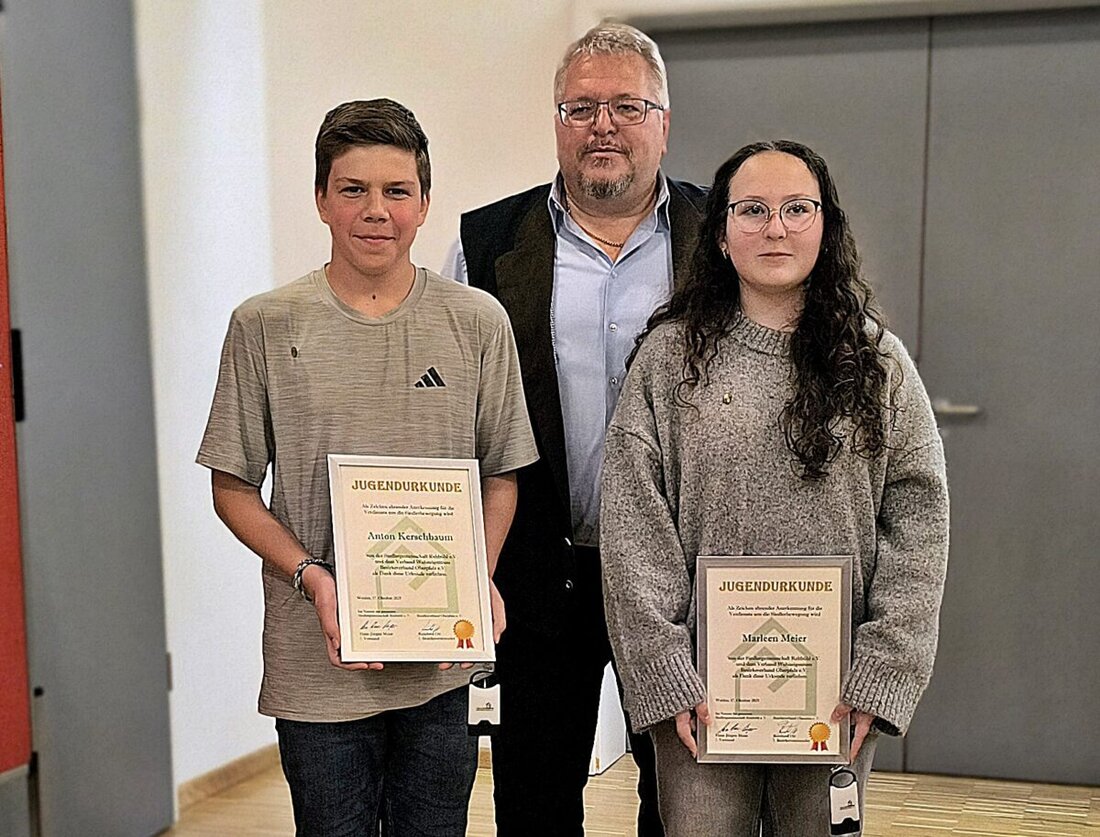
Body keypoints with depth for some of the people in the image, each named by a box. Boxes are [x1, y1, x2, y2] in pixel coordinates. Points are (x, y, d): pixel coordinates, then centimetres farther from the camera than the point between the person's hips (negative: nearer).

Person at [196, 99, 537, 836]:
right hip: (318, 663, -1)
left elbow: (501, 476, 8)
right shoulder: (266, 326, -2)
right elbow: (233, 487, 2)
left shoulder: (478, 322, 1)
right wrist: (311, 577, -13)